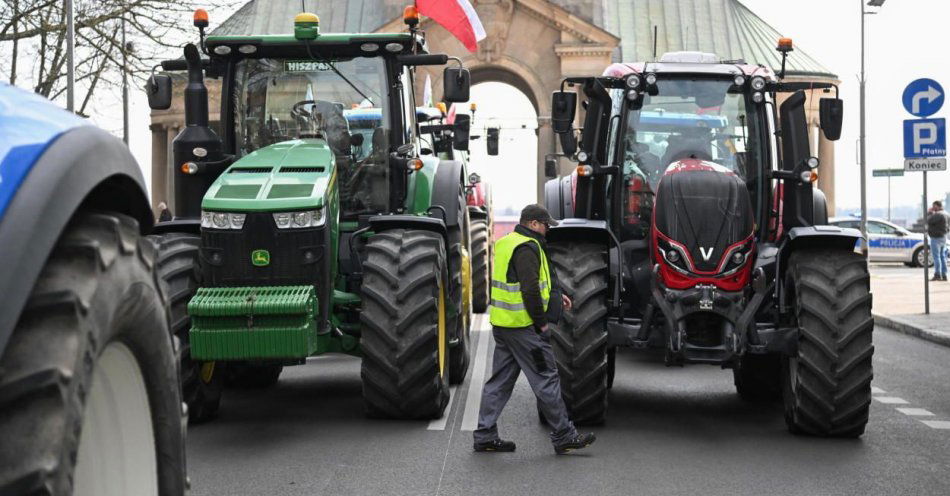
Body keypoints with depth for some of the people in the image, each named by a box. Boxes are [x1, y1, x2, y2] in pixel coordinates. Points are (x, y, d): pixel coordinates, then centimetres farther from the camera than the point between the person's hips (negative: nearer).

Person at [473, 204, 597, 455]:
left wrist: (555, 294, 22)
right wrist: (542, 322, -13)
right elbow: (530, 289, -22)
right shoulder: (527, 248, -16)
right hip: (523, 326, -10)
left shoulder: (506, 243, 16)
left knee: (500, 379, 13)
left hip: (501, 322, 10)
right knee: (546, 378, -3)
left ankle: (485, 434, 14)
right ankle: (563, 436, 3)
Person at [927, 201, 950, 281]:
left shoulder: (938, 215, -18)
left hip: (936, 238, -10)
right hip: (943, 237, 10)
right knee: (942, 257, 10)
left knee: (936, 256, -9)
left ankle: (937, 275, -14)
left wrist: (930, 212, -6)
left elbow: (929, 221, -20)